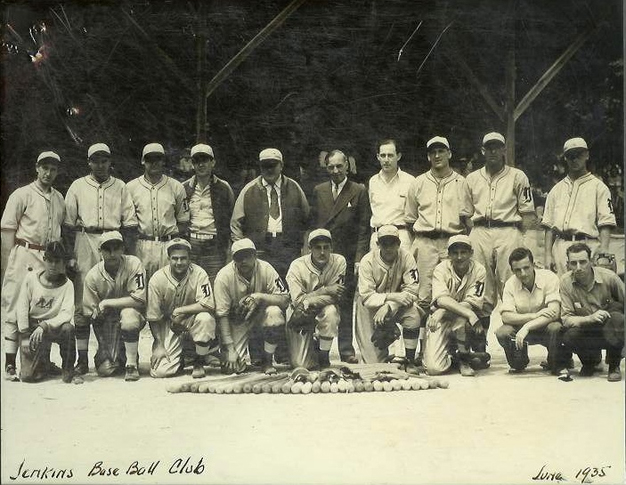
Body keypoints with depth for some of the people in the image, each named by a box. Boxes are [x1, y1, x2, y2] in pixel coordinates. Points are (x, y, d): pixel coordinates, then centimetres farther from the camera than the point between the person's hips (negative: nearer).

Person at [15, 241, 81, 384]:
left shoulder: (67, 284, -5)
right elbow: (21, 307, -3)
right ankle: (44, 366, 21)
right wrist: (25, 336, -11)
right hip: (31, 326, 0)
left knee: (68, 328, -37)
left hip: (54, 326, 0)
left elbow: (67, 314, -15)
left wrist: (44, 326, -28)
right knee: (27, 376, -17)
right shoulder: (31, 278, -2)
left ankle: (67, 371, -16)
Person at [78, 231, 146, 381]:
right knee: (105, 369, -15)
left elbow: (139, 300, -24)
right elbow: (89, 314, -6)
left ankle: (131, 364, -21)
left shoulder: (133, 264, -16)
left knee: (128, 315, -38)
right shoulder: (93, 276, -10)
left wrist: (106, 303, -23)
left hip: (132, 313, -1)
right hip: (107, 320, 1)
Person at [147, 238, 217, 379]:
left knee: (205, 318, -36)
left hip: (191, 318, 0)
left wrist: (179, 311, -24)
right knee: (160, 371, -16)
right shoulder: (157, 279, -14)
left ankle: (199, 362, -10)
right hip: (168, 324, 0)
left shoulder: (199, 274, -17)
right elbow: (153, 317, -8)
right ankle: (180, 360, 22)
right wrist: (159, 345, -12)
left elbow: (208, 305, -27)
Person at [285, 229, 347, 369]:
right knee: (301, 364, -13)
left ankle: (324, 355, -11)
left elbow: (338, 297, -16)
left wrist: (309, 302, -28)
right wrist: (325, 290, -27)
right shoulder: (297, 266, -13)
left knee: (331, 310, -36)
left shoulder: (339, 262, -11)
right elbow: (298, 301, -19)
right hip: (301, 320, -1)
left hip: (325, 315, 1)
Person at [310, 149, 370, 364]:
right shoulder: (318, 191, 12)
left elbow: (363, 228, 0)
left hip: (347, 256, -2)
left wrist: (359, 258, -7)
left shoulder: (359, 191, 4)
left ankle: (346, 349, 10)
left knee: (345, 304, 2)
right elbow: (312, 223, 12)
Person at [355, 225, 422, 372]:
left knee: (413, 314, -34)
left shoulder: (406, 257, -13)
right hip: (372, 306, -1)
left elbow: (412, 291, -18)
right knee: (374, 362, -9)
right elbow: (366, 297, -21)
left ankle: (410, 361, -15)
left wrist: (388, 307, -31)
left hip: (396, 305, 1)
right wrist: (392, 296, -35)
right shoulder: (368, 261, -16)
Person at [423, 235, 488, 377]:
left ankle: (463, 357, -10)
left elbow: (472, 303, -17)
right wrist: (470, 315, -38)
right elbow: (442, 299, -26)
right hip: (441, 322, 0)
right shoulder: (441, 269, -10)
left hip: (464, 322, 1)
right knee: (434, 368, -18)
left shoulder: (478, 270, -7)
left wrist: (441, 313, -26)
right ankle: (451, 354, 18)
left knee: (459, 319, -37)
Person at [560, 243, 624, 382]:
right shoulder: (566, 282, -12)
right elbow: (566, 319, -16)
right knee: (568, 337, -31)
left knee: (617, 318, -34)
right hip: (587, 330, 1)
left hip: (611, 329, -1)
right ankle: (591, 360, 5)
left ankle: (614, 366, -10)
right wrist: (590, 318, -32)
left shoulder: (608, 277, -15)